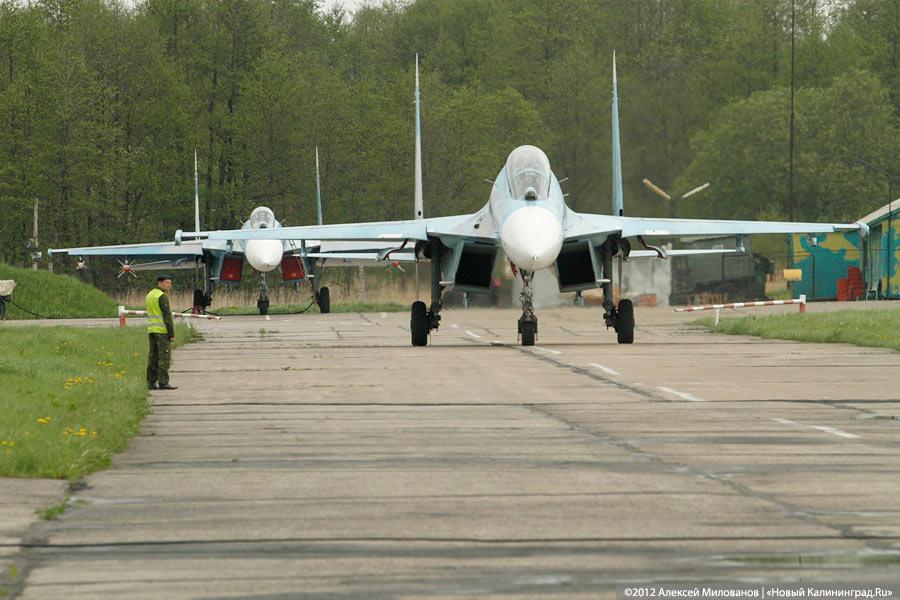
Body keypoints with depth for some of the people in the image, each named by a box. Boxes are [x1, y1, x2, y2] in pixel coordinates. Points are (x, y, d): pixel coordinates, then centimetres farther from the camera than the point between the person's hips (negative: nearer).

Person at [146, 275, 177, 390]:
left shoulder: (150, 295, 14)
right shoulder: (162, 296, -13)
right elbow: (167, 316, -16)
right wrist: (172, 334, -15)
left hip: (152, 330, 8)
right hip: (162, 331, -8)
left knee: (153, 357, 8)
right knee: (164, 357, -7)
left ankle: (151, 383, 7)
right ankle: (163, 383, -10)